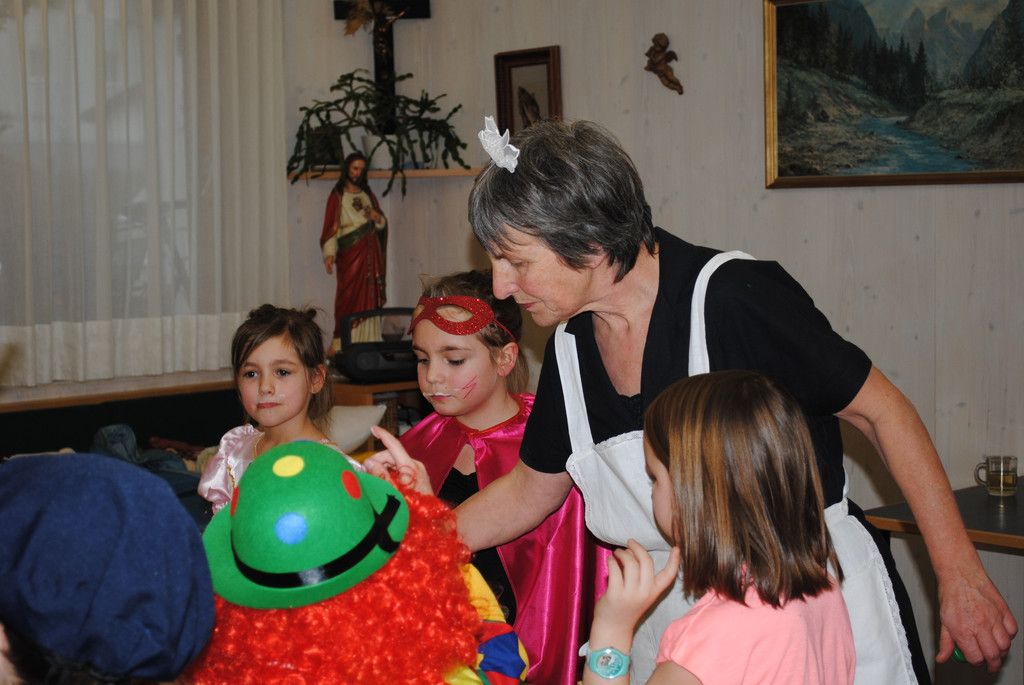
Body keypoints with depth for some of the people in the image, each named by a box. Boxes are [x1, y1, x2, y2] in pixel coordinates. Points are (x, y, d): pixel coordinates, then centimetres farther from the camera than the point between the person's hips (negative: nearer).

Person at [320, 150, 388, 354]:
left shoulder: (368, 195, 16)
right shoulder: (337, 196, 1)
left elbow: (382, 225, 19)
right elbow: (331, 227, -6)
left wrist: (378, 217, -5)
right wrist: (329, 254, -18)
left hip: (370, 251, 5)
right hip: (350, 252, -5)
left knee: (369, 295, 0)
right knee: (349, 295, -9)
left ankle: (367, 337, 2)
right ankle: (341, 341, -7)